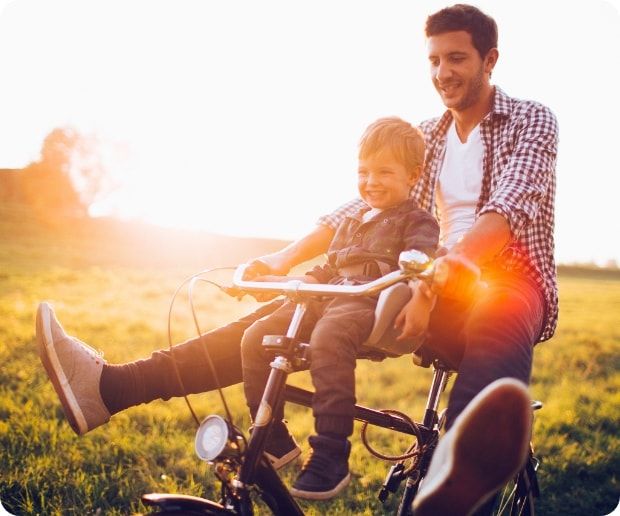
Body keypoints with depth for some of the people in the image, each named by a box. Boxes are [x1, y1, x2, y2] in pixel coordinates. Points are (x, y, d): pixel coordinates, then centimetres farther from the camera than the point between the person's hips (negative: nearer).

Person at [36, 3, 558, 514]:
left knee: (497, 323, -44)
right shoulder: (426, 137, 19)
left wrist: (457, 260, -40)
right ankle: (111, 386, -24)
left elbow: (510, 205, -20)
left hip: (506, 283, -4)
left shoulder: (532, 120, 1)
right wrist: (282, 259, -4)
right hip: (437, 291, 5)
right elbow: (366, 205, 11)